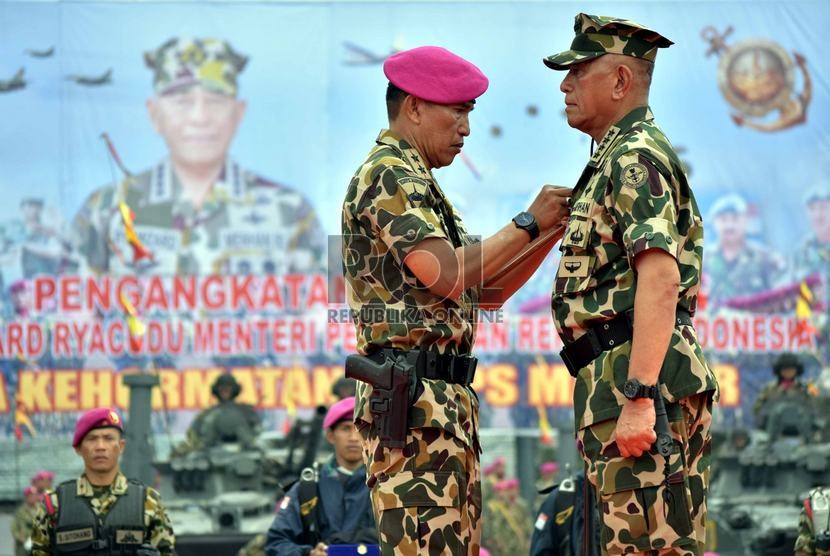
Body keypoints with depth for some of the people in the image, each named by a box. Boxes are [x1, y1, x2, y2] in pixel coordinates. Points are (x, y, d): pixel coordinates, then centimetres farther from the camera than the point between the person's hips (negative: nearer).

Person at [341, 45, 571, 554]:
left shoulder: (415, 181, 24)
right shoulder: (390, 174, -8)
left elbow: (486, 292, 24)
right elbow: (446, 275, -19)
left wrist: (553, 231, 13)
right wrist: (528, 224, -8)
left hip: (446, 398, 10)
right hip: (414, 397, -10)